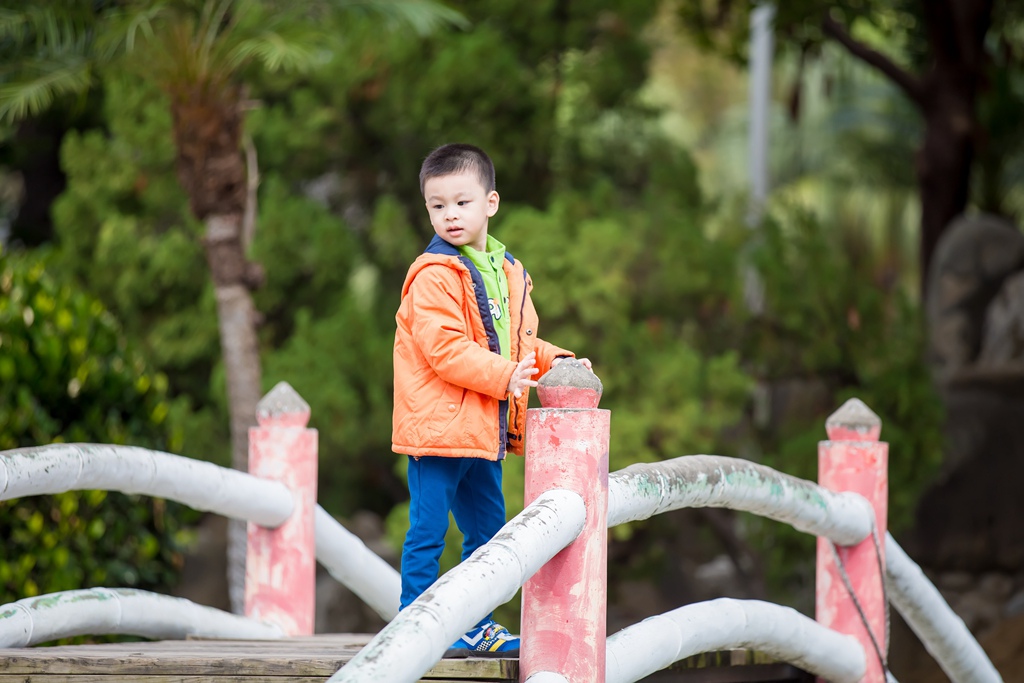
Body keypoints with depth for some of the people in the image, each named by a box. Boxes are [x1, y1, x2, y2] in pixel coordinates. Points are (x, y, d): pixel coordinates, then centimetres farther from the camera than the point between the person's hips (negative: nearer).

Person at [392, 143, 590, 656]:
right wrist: (503, 377, -25)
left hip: (484, 431, 8)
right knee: (427, 531, -7)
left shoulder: (508, 272, 13)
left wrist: (556, 363, 6)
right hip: (437, 426, -8)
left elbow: (519, 340, 23)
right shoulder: (434, 276, -13)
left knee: (487, 531, 15)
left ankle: (475, 626, 25)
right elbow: (444, 348, -21)